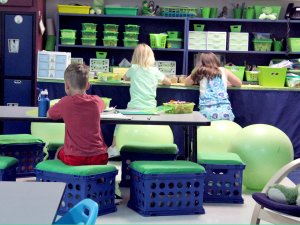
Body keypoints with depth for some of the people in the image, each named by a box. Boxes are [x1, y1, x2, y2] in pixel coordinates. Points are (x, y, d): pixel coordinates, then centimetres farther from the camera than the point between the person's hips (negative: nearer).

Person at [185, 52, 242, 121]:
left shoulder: (199, 73, 12)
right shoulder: (223, 71, 15)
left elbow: (186, 82, 28)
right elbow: (239, 83, 26)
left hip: (206, 112, -1)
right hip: (224, 111, 1)